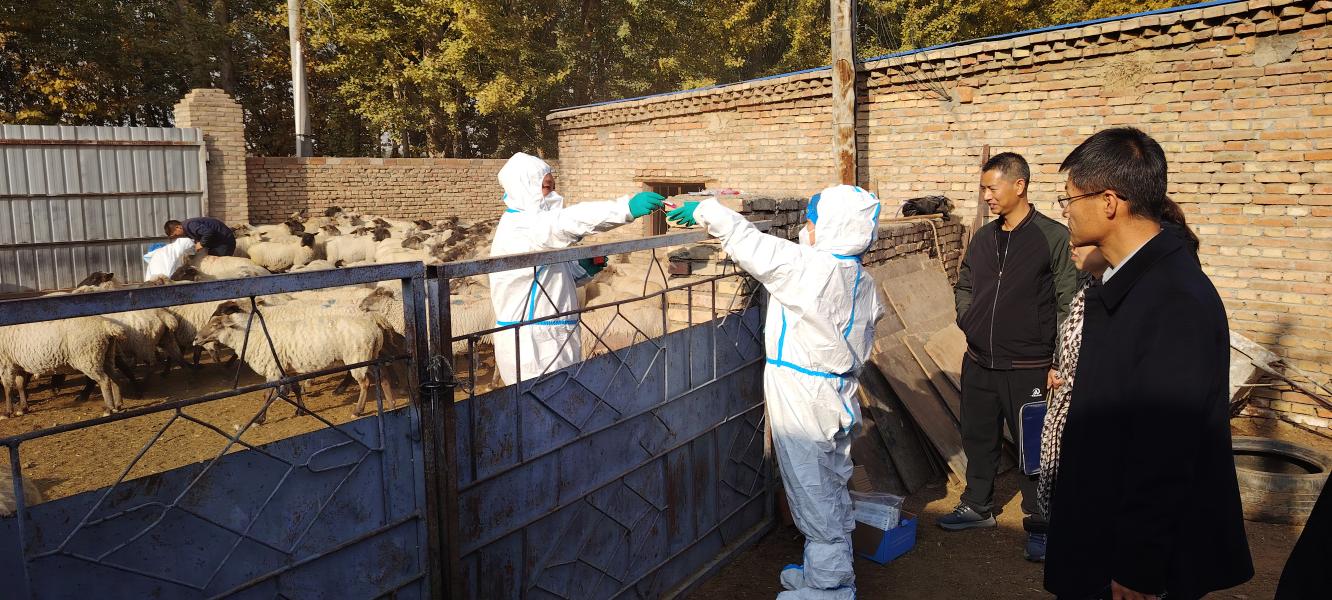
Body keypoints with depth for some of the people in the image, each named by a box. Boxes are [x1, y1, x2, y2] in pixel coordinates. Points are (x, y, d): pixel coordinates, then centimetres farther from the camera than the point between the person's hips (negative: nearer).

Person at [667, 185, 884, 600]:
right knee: (830, 487, 20)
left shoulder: (807, 267, -22)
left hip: (804, 400, -9)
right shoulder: (863, 282, 4)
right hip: (838, 395, 9)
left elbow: (747, 241, -17)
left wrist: (703, 211, -2)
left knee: (814, 492, 4)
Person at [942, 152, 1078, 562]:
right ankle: (977, 507, 34)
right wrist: (968, 323, 7)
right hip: (978, 364, 6)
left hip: (1028, 369, -5)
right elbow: (964, 286, 21)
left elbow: (1070, 304, -11)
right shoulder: (983, 238, 6)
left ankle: (1039, 524, 23)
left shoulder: (1054, 237, -10)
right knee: (978, 439, 17)